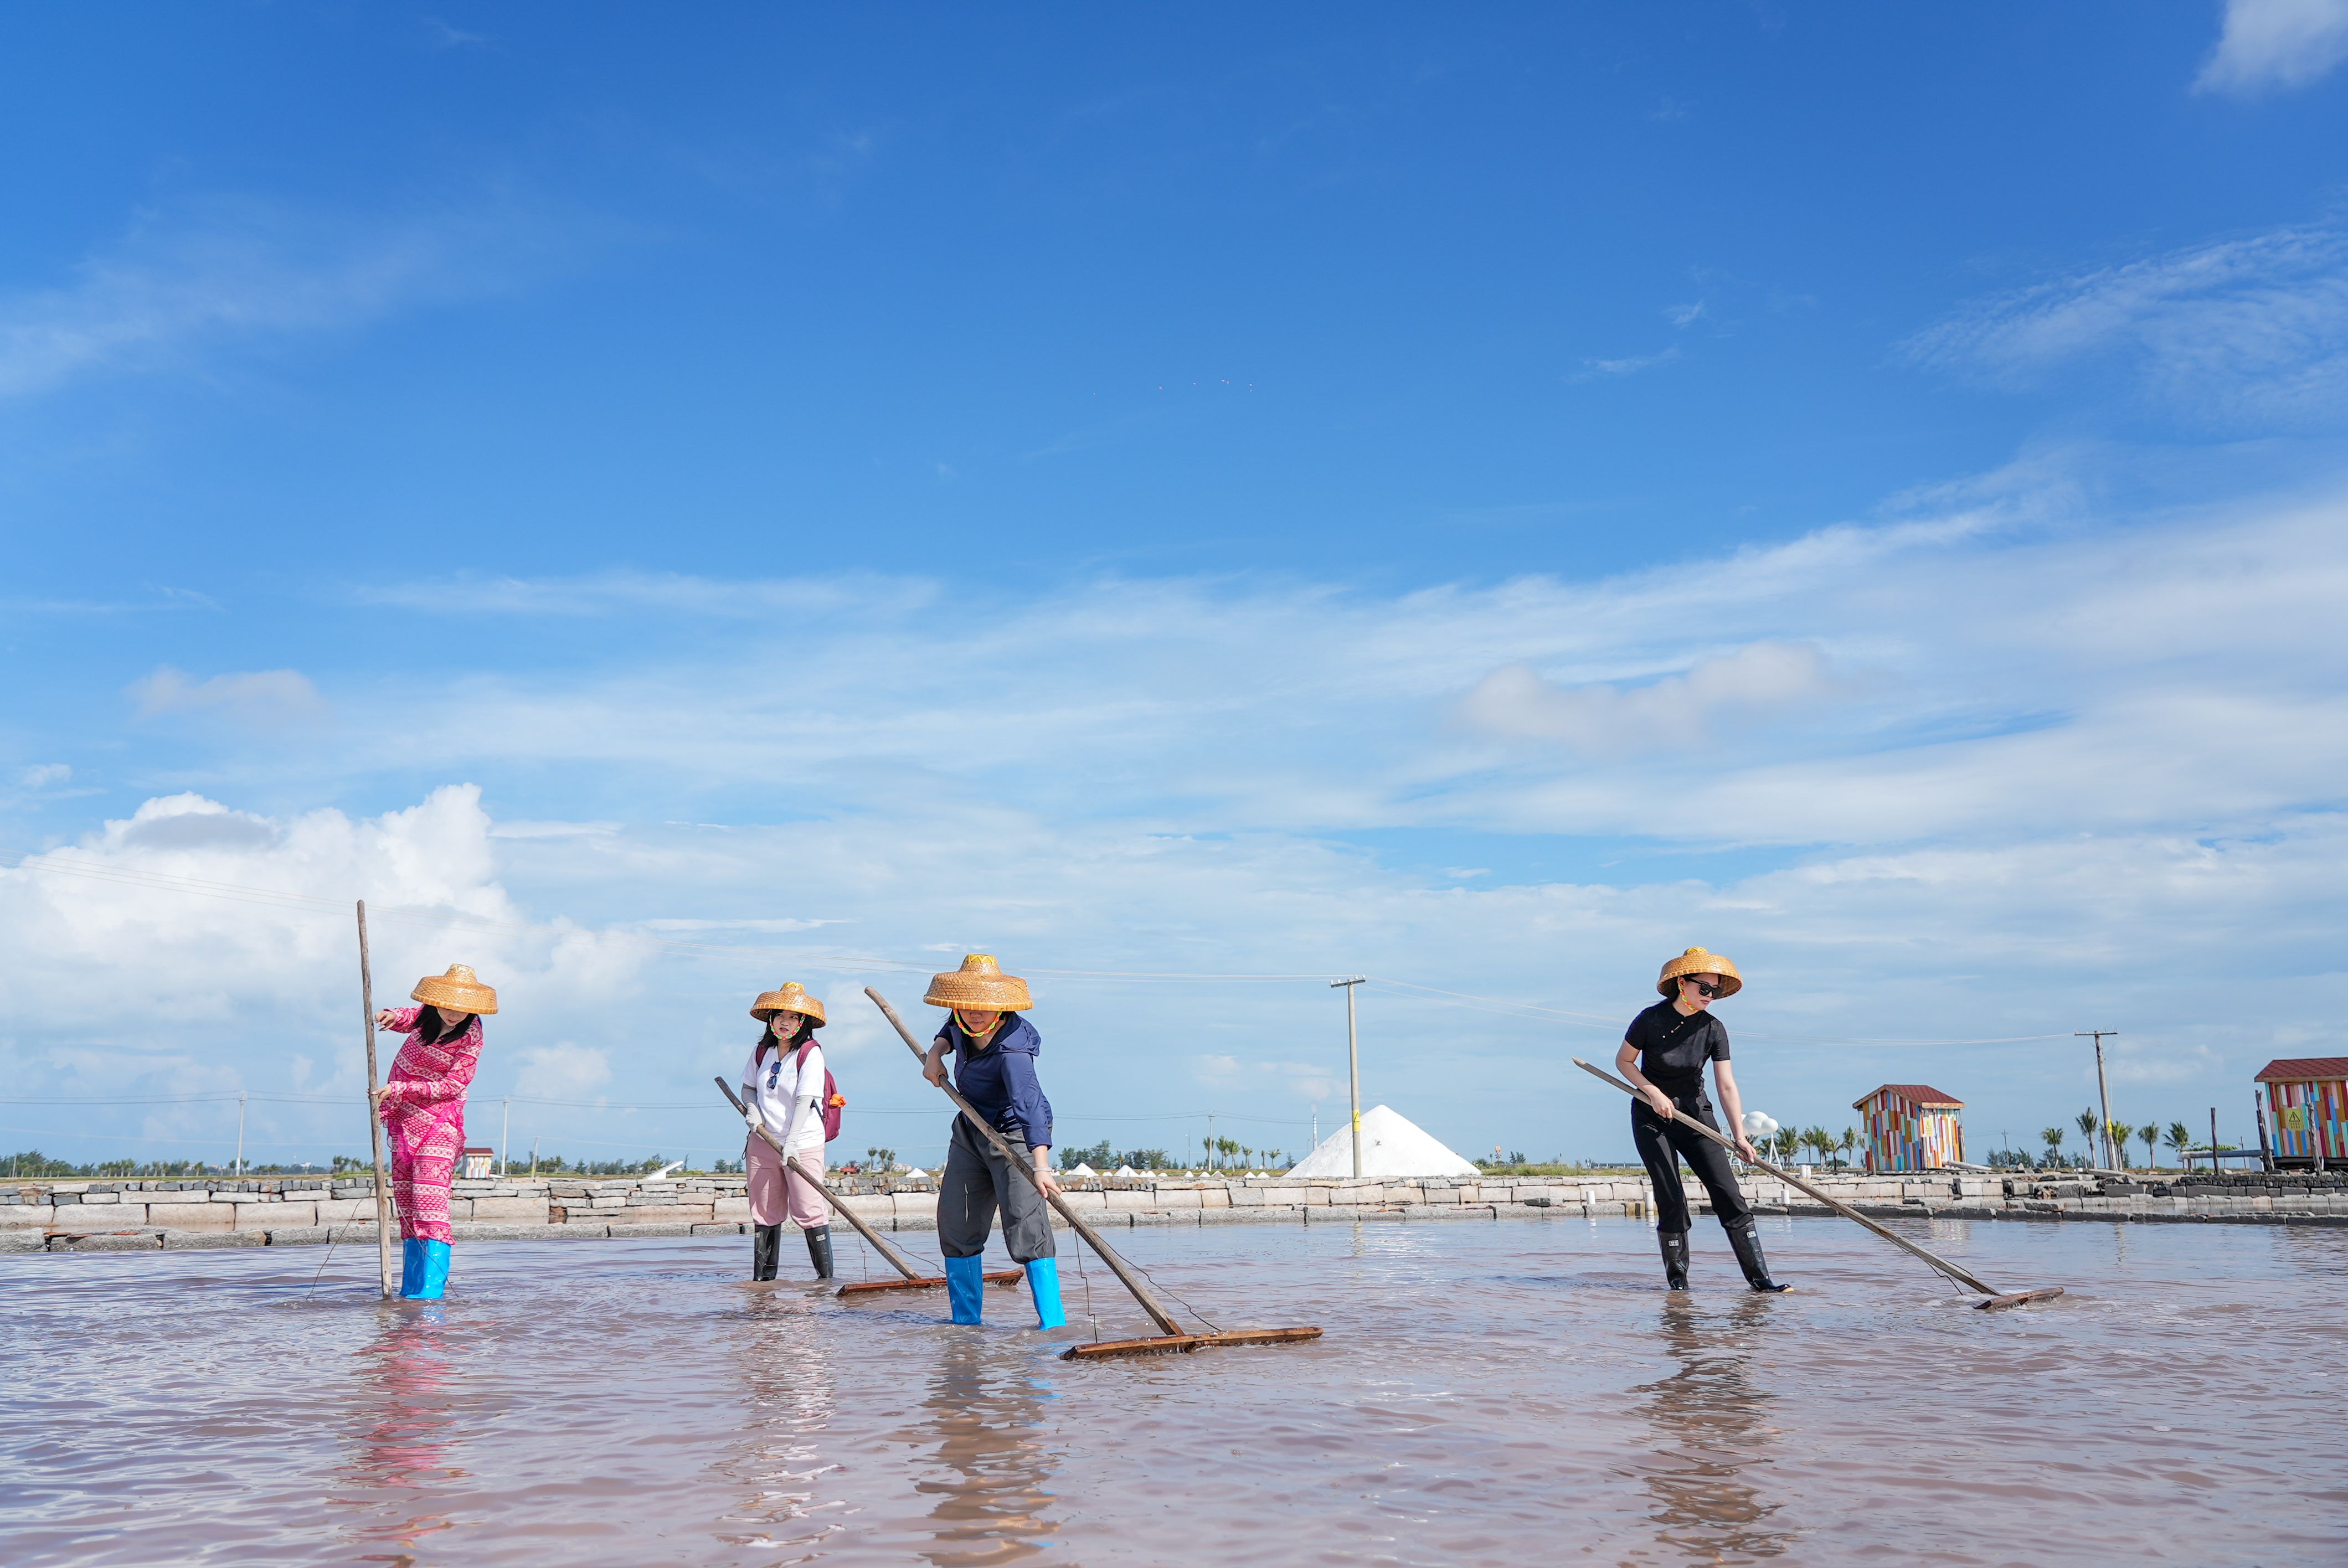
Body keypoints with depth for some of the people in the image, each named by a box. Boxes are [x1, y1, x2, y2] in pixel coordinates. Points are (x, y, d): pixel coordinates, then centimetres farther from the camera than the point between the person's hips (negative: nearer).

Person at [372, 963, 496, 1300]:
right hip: (404, 1121, 7)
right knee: (405, 1204, 9)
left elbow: (451, 1086, -18)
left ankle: (431, 1292, -21)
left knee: (429, 1204, -17)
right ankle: (410, 1289, 16)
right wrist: (394, 1015, 0)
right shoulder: (428, 1015, 1)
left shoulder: (470, 1037, -17)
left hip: (436, 1124, -7)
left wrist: (399, 1089, -21)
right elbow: (409, 1018, 24)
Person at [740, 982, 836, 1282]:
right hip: (763, 1142, 5)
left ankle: (826, 1276, -1)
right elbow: (748, 1086, 22)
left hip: (803, 1143, -5)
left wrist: (791, 1141, -25)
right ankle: (762, 1279, 15)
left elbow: (805, 1099, -17)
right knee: (764, 1212, 8)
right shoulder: (762, 1050, 8)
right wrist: (751, 1108, -1)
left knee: (809, 1211, -9)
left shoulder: (810, 1053, -9)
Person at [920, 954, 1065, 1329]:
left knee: (1025, 1223, -20)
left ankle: (1053, 1322, -19)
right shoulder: (963, 1025, -8)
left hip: (1014, 1133, -8)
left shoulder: (1012, 1051, -33)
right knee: (955, 1223, 8)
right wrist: (937, 1050, -1)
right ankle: (965, 1320, 19)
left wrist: (1041, 1165, -57)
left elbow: (1029, 1103, -45)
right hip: (970, 1130, 8)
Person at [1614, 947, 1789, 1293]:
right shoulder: (1651, 1020, -14)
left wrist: (1740, 1136, -18)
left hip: (1696, 1113, 3)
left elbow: (1727, 1086, -10)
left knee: (1729, 1195, -8)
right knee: (1671, 1200, -11)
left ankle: (1759, 1278, -7)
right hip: (1652, 1118, -3)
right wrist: (1654, 1093, -16)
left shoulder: (1714, 1029, -7)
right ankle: (1677, 1280, 4)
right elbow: (1623, 1061, -3)